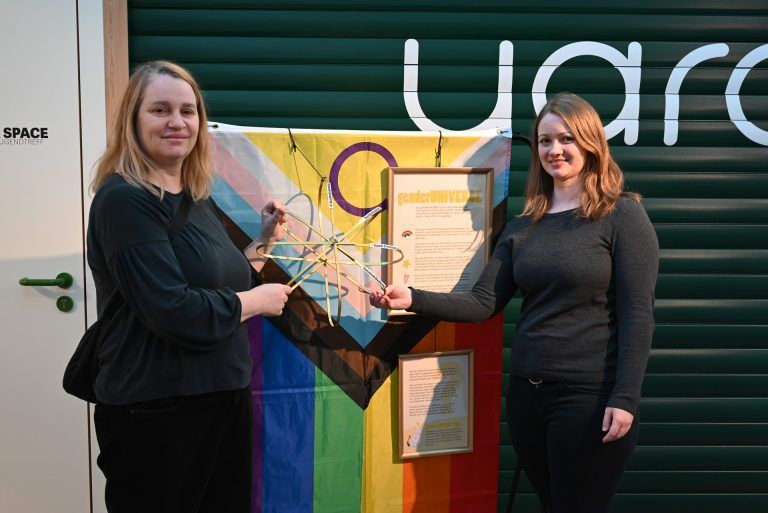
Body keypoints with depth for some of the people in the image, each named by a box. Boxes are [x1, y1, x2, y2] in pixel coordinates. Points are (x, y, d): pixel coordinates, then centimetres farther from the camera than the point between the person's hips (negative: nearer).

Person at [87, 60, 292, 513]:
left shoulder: (199, 197, 9)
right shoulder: (124, 200, -16)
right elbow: (174, 313, -25)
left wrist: (264, 240, 6)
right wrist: (255, 301, -12)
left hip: (226, 396, 8)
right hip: (157, 411, -8)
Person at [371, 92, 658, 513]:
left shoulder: (622, 215, -6)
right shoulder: (524, 224, 8)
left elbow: (637, 315, -11)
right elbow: (483, 302, 1)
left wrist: (624, 399, -17)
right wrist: (413, 299, -12)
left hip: (590, 396, -5)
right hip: (527, 391, 6)